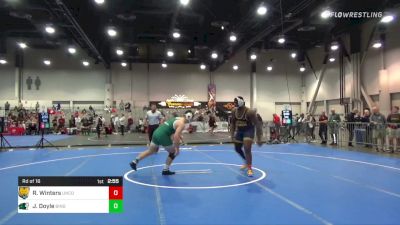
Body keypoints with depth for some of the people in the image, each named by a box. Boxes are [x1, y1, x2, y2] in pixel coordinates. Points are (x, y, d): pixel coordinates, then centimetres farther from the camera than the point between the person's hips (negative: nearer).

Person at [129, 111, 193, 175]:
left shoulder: (177, 118, 18)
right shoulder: (182, 124, -10)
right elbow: (176, 136, -19)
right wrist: (177, 148, -14)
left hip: (156, 133, 8)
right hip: (163, 136, -8)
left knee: (150, 151, 24)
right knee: (173, 152, 12)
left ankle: (134, 162, 26)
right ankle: (165, 170, 16)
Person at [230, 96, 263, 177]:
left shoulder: (250, 112, -27)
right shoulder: (234, 111, -9)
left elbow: (257, 125, -22)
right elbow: (233, 123, 5)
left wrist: (259, 139, -22)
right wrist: (232, 135, 1)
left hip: (249, 130, -6)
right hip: (239, 130, 7)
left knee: (247, 149, -17)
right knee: (237, 148, 14)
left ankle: (249, 169, -2)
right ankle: (247, 162, 39)